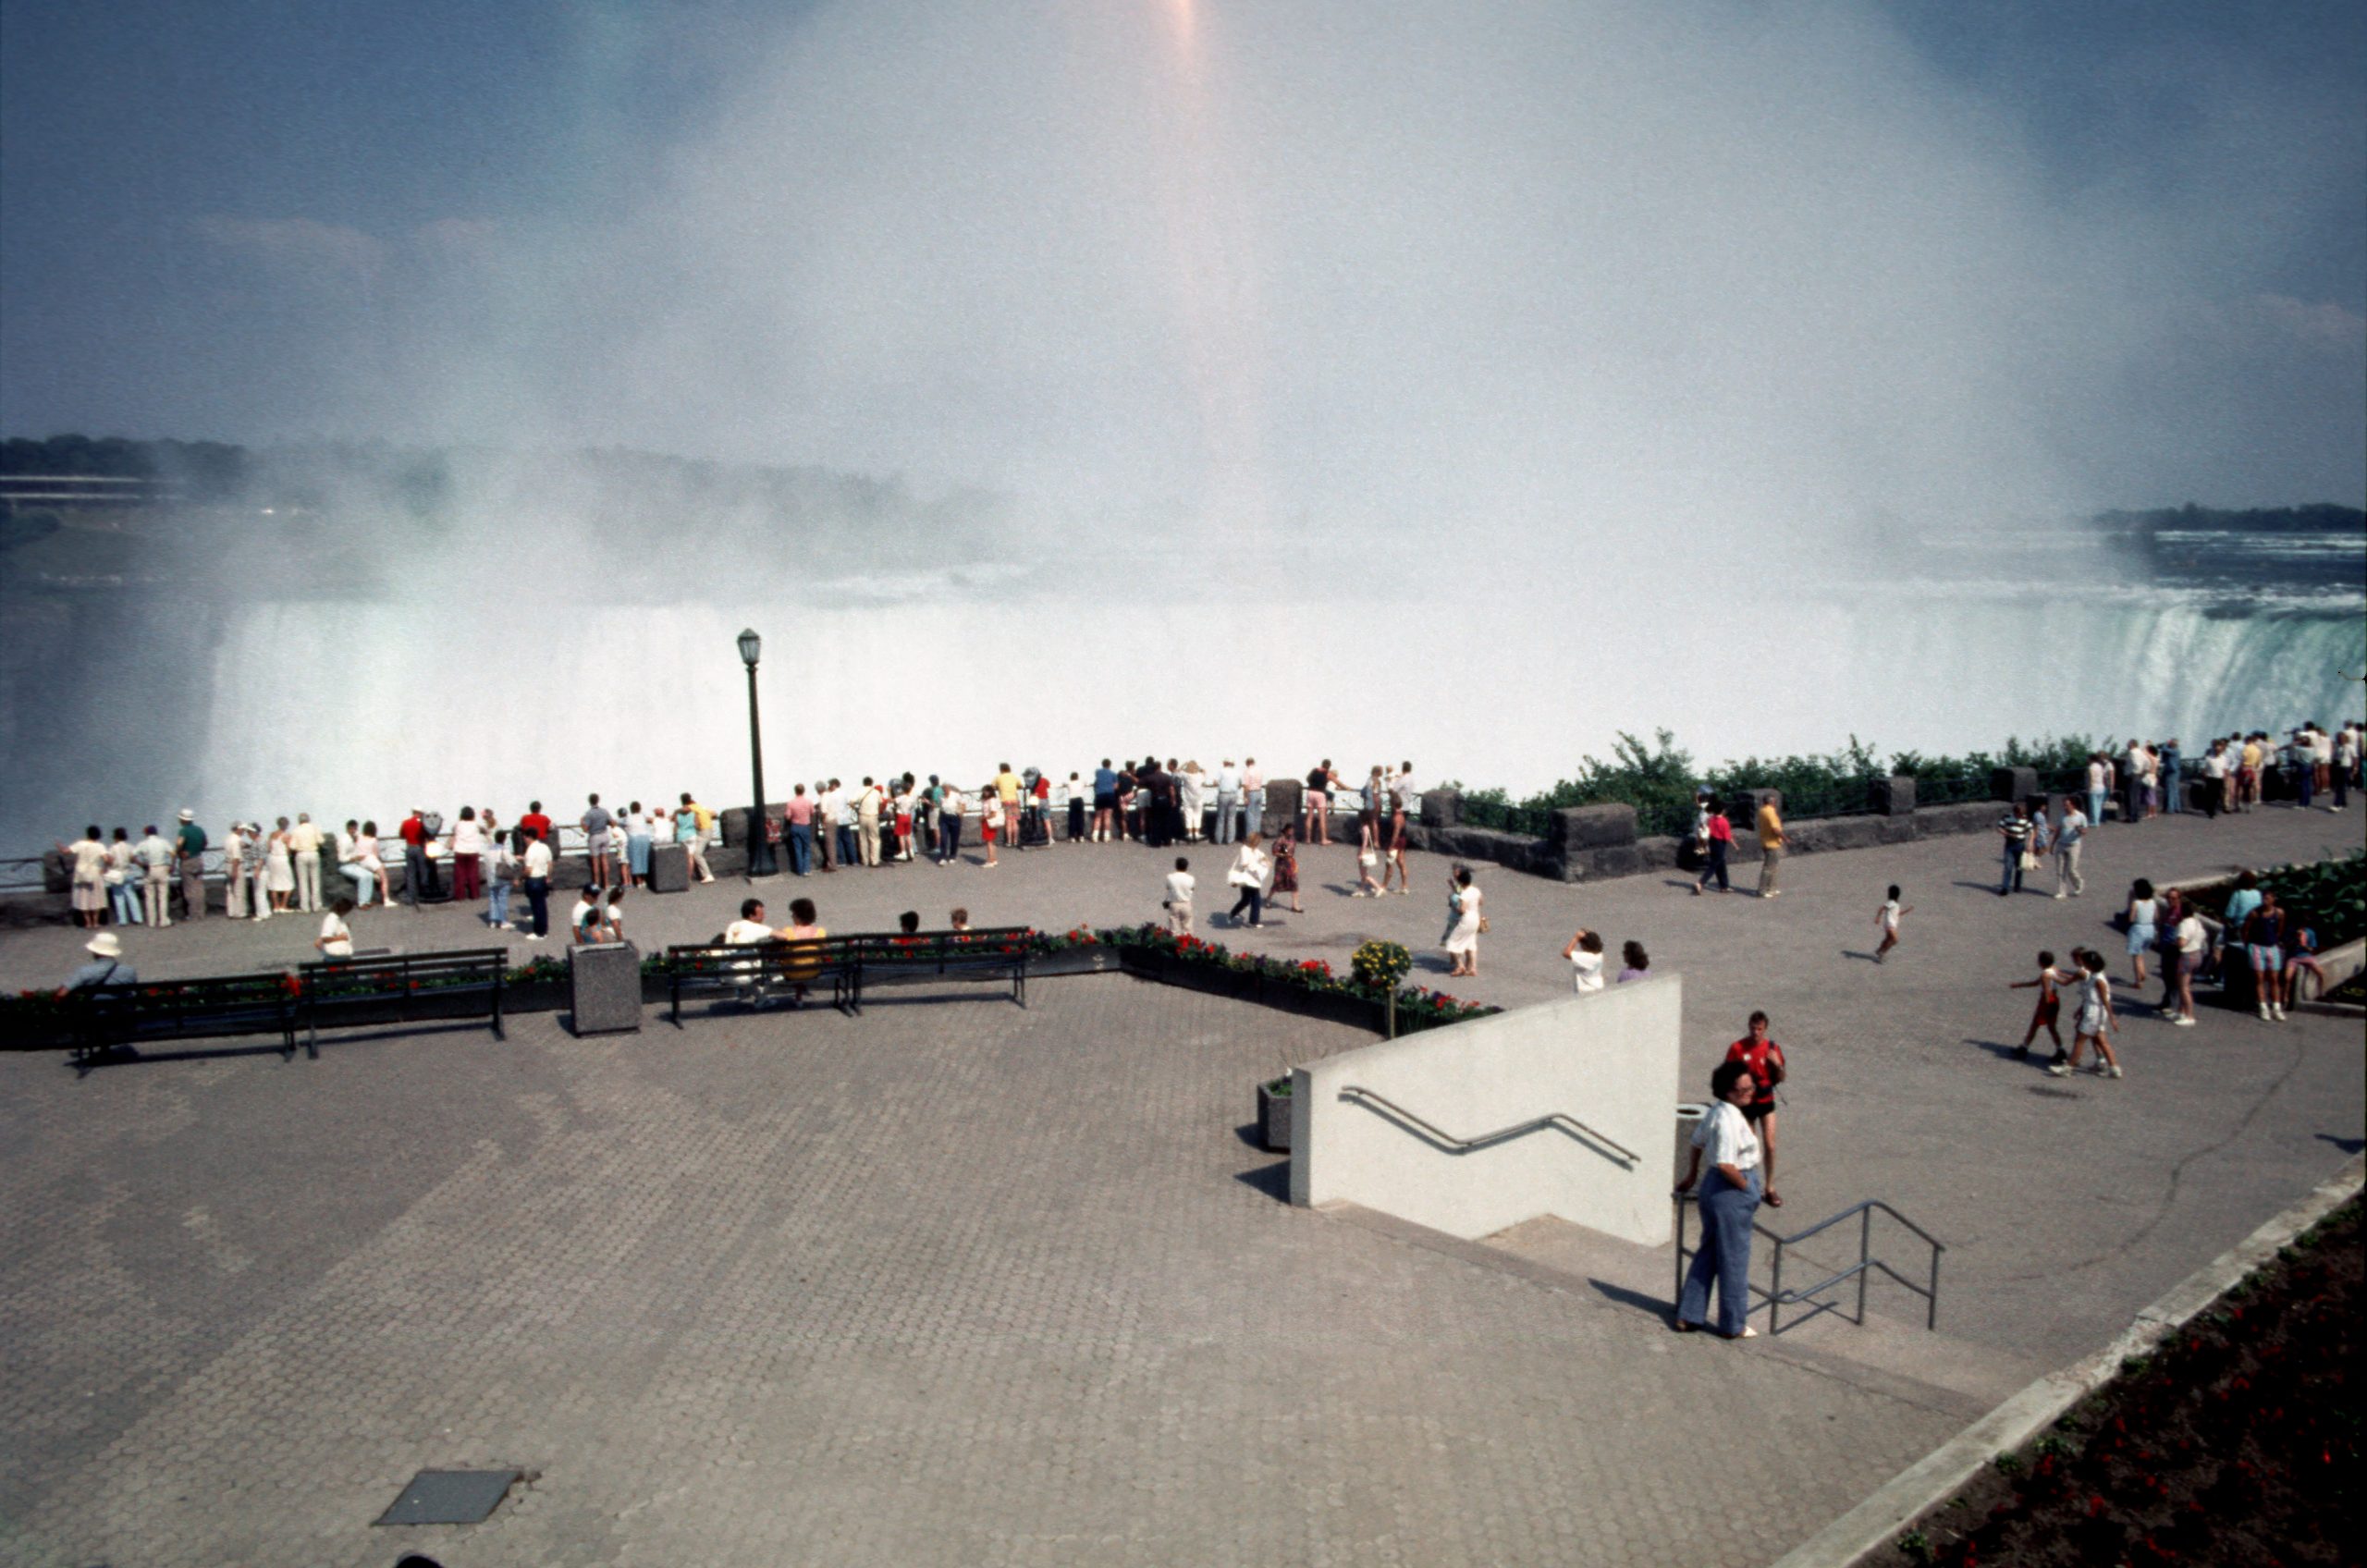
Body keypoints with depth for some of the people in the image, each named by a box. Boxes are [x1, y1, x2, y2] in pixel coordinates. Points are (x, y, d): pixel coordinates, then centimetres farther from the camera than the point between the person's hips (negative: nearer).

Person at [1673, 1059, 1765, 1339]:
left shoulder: (1717, 1111, 8)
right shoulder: (1730, 1118, -23)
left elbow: (1697, 1141, 22)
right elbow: (1725, 1164, -28)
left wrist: (1692, 1175, 33)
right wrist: (1748, 1187, -14)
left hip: (1713, 1187, 10)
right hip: (1732, 1192, -10)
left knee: (1708, 1253, 17)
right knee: (1734, 1259, 4)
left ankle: (1689, 1316, 23)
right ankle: (1734, 1325, 17)